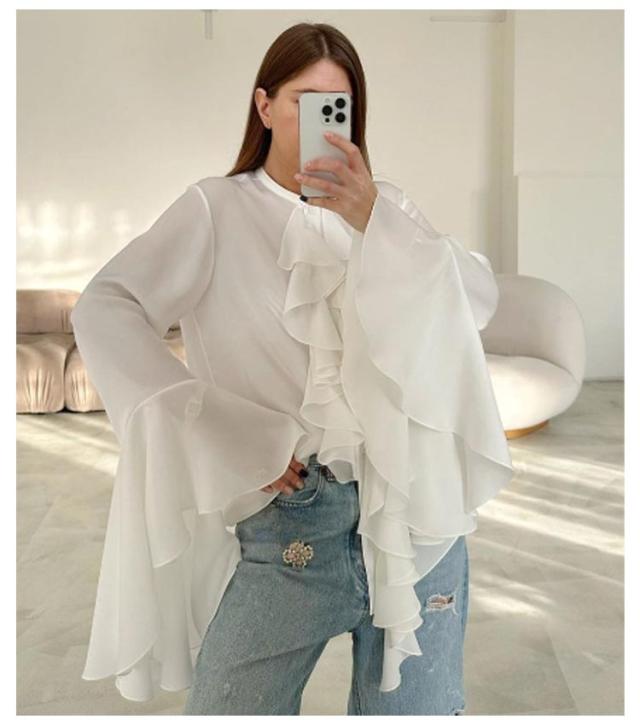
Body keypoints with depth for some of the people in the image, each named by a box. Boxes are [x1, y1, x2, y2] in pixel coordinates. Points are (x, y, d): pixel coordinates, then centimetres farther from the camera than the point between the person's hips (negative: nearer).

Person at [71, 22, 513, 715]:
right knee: (227, 708, 6)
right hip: (287, 520, -2)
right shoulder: (218, 208, 2)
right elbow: (103, 310, -11)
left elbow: (479, 300, -3)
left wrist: (372, 220, -17)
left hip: (416, 508, 3)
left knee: (414, 707, 13)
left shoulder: (385, 206, 11)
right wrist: (229, 438, -18)